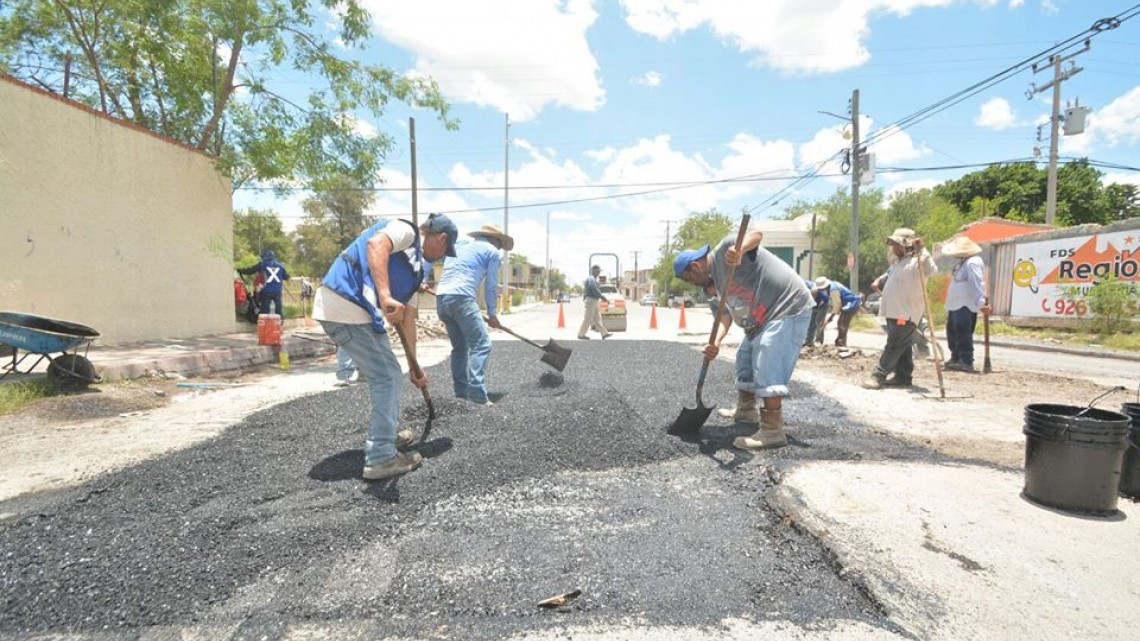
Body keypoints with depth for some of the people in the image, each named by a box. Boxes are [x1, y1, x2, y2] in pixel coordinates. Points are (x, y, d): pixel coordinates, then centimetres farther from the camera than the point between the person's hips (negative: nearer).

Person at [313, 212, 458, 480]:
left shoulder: (415, 264, 23)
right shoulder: (405, 230, -3)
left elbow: (406, 314, 24)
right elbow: (376, 243, -27)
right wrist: (385, 296, -40)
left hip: (359, 311, 10)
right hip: (343, 306, -10)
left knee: (389, 373, 20)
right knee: (386, 377, -4)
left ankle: (385, 435, 38)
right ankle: (381, 458, 3)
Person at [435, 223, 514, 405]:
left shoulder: (460, 244, 28)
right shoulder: (493, 252, 9)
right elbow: (491, 285, 8)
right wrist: (492, 313, 17)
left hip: (441, 298, 8)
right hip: (461, 297, -8)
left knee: (460, 345, 17)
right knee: (481, 344, -7)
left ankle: (461, 390, 20)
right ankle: (477, 394, -15)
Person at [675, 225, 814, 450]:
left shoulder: (724, 250, -13)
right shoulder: (715, 280, 13)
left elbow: (756, 234, -30)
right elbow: (727, 313, 5)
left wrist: (739, 251, -51)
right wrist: (716, 342, -12)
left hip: (789, 309, -11)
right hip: (763, 318, 11)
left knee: (767, 368, -16)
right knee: (745, 359, 22)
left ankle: (772, 431, -12)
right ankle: (746, 410, 37)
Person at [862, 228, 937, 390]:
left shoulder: (916, 262, -12)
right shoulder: (898, 262, 17)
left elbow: (931, 269, -30)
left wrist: (921, 249, -34)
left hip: (906, 313, -9)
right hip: (894, 312, 9)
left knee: (894, 346, -8)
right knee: (903, 347, 12)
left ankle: (878, 376, -10)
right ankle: (902, 377, 17)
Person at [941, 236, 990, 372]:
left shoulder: (972, 263, -16)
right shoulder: (963, 262, 16)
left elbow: (977, 284, -25)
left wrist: (981, 303, -31)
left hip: (966, 306, -11)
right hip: (955, 304, 11)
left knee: (963, 334, -9)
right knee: (952, 331, 18)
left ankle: (966, 362, -4)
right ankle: (956, 358, 29)